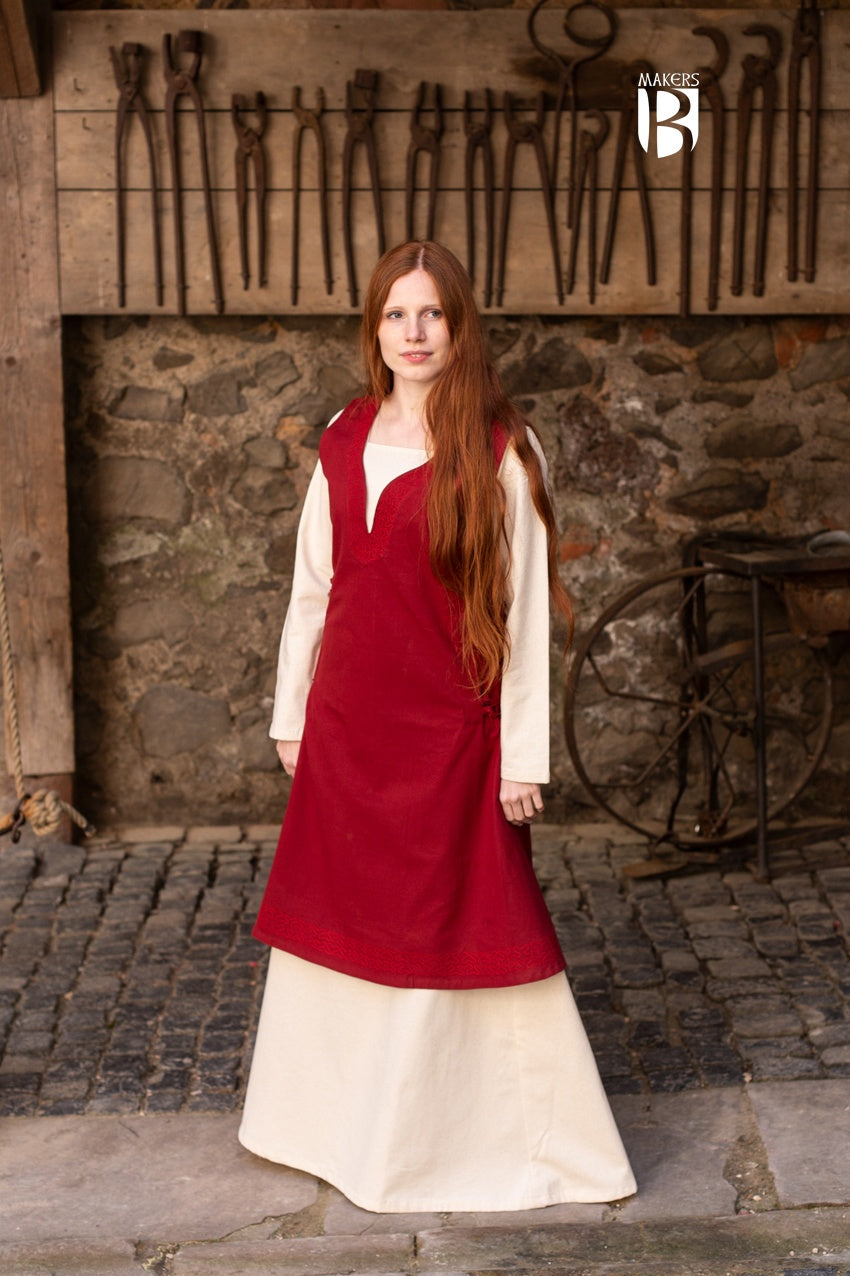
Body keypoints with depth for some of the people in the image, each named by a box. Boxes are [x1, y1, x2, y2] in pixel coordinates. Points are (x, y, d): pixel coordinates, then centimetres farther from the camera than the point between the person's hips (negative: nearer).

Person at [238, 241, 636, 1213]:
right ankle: (344, 1123, 33)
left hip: (449, 727, -5)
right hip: (346, 724, 5)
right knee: (341, 913, 14)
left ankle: (479, 1132, 21)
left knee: (452, 928, 4)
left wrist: (523, 757, -10)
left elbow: (524, 609, -9)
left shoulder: (496, 450, -8)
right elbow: (312, 585, 12)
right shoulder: (343, 441, 6)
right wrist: (291, 714, 11)